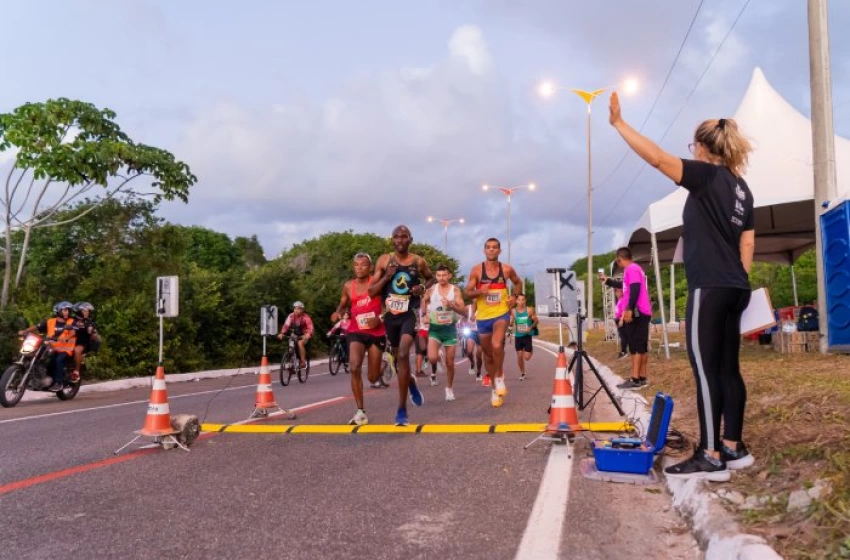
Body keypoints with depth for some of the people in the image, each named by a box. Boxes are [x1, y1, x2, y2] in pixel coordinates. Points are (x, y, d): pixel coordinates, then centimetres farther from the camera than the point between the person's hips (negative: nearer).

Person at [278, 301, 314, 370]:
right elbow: (286, 325, -24)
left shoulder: (305, 317, -22)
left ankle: (303, 362, -18)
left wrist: (308, 334, -53)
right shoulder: (291, 316, -13)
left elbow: (310, 327, -33)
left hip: (304, 335, -4)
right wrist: (281, 333, -41)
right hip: (295, 335, 4)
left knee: (300, 343, -29)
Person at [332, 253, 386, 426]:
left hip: (376, 332, -1)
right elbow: (343, 305, 20)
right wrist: (338, 313, -2)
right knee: (354, 368, -22)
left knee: (372, 378, 6)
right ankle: (361, 412, -12)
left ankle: (381, 369, 47)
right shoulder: (348, 286, 5)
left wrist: (380, 318, -17)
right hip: (356, 331, 2)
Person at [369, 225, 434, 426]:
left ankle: (402, 410, -14)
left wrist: (423, 287, -2)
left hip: (410, 313, -3)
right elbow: (371, 292, 0)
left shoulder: (418, 262, 1)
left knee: (403, 355, -21)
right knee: (399, 357, 16)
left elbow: (431, 278, 20)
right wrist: (387, 277, -15)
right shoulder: (384, 260, 1)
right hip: (391, 314, 3)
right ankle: (411, 383, 51)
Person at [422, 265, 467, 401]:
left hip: (450, 328, 0)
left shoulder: (455, 290, -6)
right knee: (432, 358, -22)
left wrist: (451, 305, -27)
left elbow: (464, 312, -12)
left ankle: (449, 388, 26)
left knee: (450, 363, 6)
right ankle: (434, 371, 14)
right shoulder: (431, 290, -3)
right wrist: (424, 315, 1)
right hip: (434, 328, 0)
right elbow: (424, 303, 17)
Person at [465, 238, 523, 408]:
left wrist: (514, 296, 3)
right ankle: (495, 389, 28)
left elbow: (517, 282, 20)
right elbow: (468, 293, -2)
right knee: (488, 355, 11)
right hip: (483, 316, 2)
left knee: (497, 346, -28)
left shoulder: (507, 269, 0)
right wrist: (479, 291, -21)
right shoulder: (476, 270, -4)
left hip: (501, 313, -1)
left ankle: (500, 376, -1)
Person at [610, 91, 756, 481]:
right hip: (735, 289, 9)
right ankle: (734, 448, 18)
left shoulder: (707, 176, -8)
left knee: (706, 370, -7)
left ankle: (710, 458, -4)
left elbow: (657, 157, -17)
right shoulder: (741, 188, 18)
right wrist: (736, 279, 21)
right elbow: (747, 245, 18)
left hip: (710, 289, -9)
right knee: (728, 369, 12)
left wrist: (619, 123, -12)